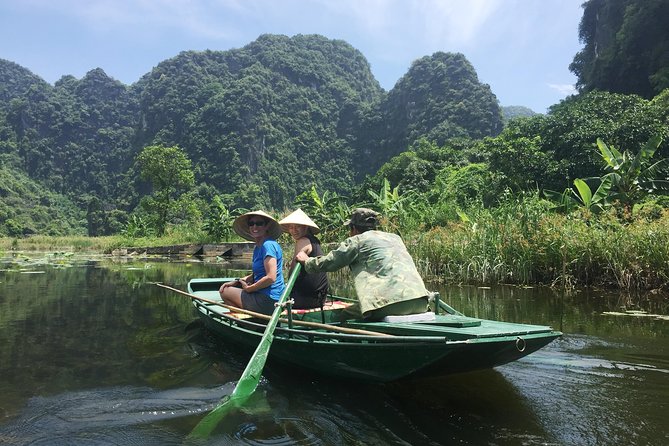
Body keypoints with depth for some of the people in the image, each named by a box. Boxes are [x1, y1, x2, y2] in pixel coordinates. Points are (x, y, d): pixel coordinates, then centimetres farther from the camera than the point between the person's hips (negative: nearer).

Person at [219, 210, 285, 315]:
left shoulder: (268, 245, -16)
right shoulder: (258, 247, 14)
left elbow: (271, 277, -24)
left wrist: (248, 288, -12)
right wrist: (236, 282, 5)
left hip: (268, 301, -10)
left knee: (225, 292, 1)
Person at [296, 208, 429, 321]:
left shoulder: (356, 241, 8)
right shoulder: (395, 238, 27)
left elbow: (328, 263, 14)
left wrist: (306, 260, 34)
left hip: (392, 303, -7)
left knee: (344, 316, 8)